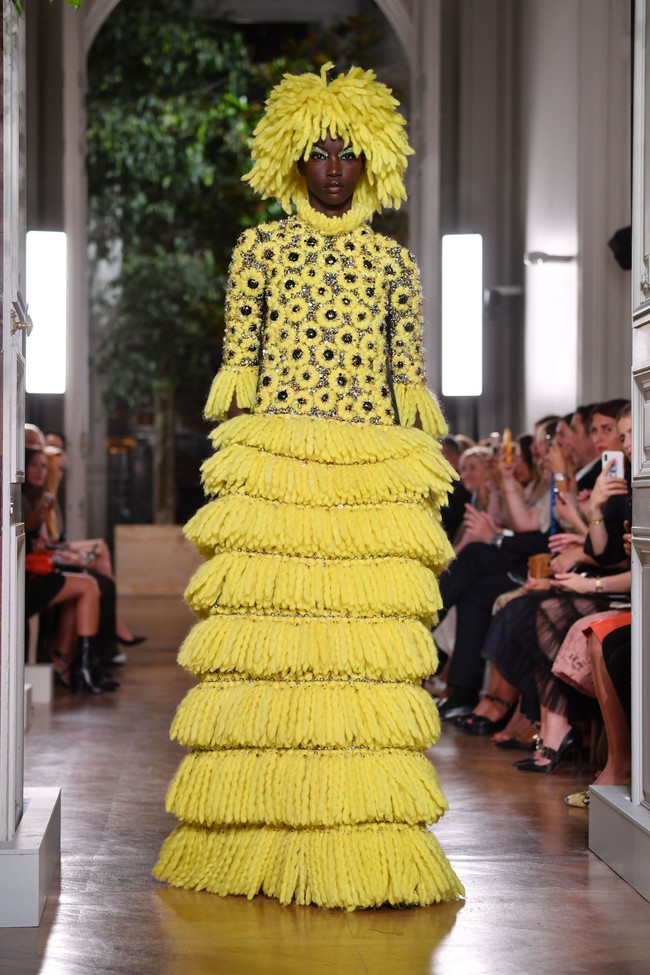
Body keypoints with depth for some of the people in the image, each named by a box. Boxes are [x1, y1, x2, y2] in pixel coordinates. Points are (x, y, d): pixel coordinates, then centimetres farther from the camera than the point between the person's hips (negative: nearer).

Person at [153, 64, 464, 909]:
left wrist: (421, 489, 6)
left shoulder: (392, 262, 14)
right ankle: (256, 844, 1)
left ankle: (363, 843, 0)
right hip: (271, 467, -1)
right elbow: (236, 370, 7)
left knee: (368, 642, -5)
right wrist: (228, 474, 0)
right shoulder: (259, 250, 10)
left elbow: (409, 379, 12)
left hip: (377, 480, 1)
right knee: (264, 639, -6)